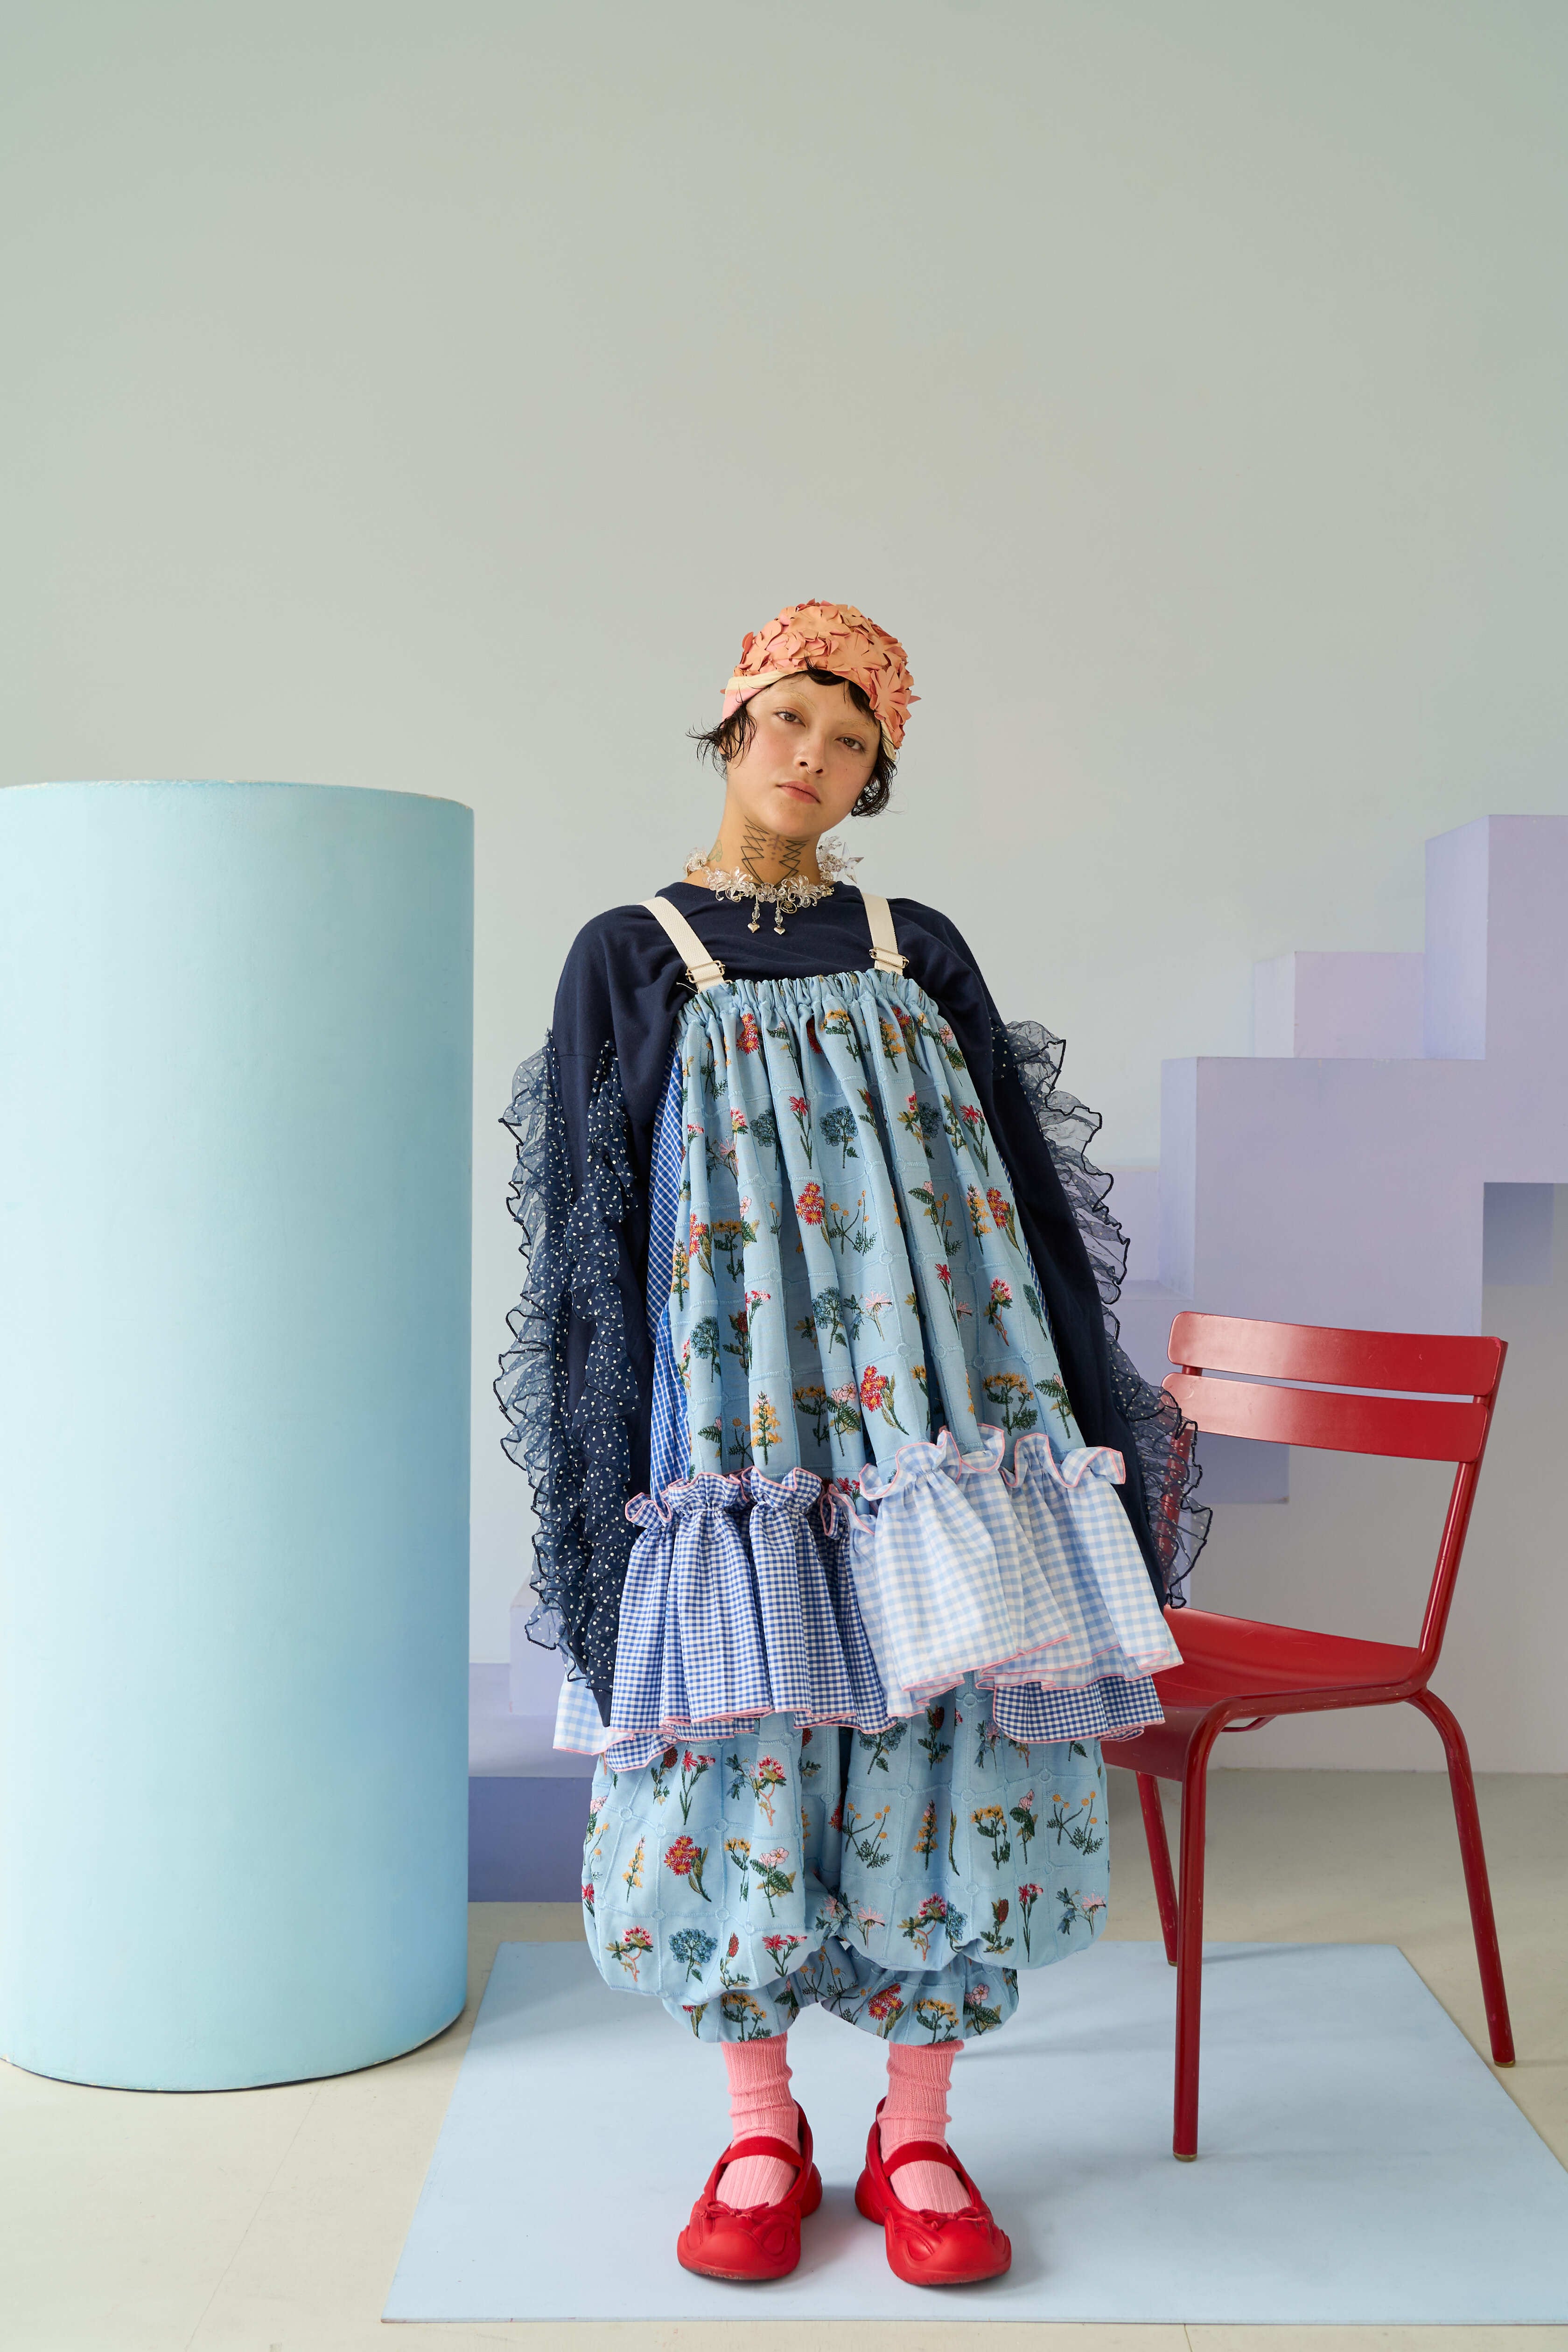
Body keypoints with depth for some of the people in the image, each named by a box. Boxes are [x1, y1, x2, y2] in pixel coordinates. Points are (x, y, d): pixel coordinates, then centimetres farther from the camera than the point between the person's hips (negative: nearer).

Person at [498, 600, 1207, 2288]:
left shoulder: (917, 952, 13)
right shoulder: (629, 961, 7)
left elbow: (1028, 1189, 12)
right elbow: (593, 1239, 2)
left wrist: (1097, 1418, 8)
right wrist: (608, 1488, -4)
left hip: (930, 1418, 2)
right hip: (737, 1432, -1)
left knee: (939, 1743, 1)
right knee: (742, 1744, 0)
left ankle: (916, 2139, 15)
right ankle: (761, 2136, 17)